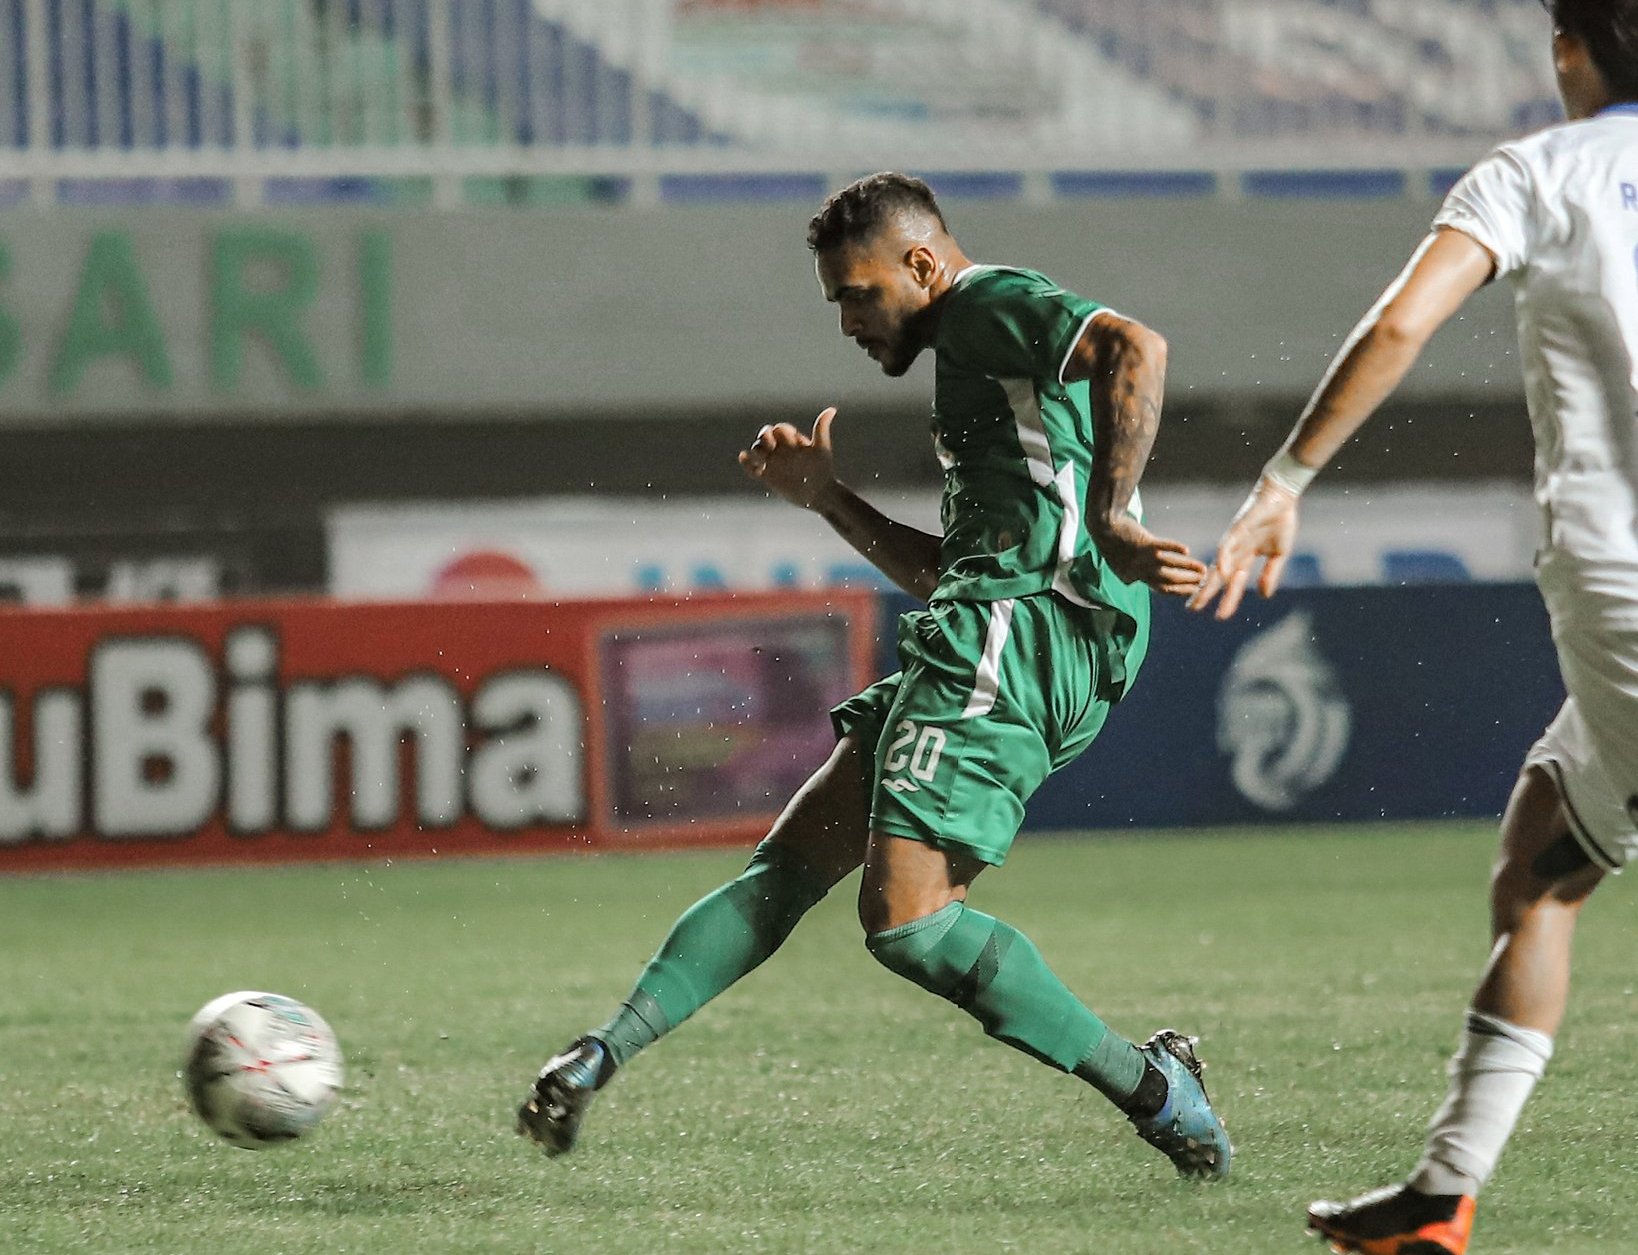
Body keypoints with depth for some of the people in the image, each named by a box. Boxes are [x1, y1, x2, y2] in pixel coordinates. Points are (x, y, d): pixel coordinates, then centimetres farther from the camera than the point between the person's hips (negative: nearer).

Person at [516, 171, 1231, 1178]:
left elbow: (1134, 347, -21)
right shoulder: (972, 361, 31)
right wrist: (829, 500, 28)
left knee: (906, 921, -18)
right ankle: (603, 1055, 7)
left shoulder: (992, 304, 0)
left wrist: (1109, 519, -27)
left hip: (1020, 630, -11)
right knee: (795, 860, 8)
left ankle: (1152, 1087, -11)